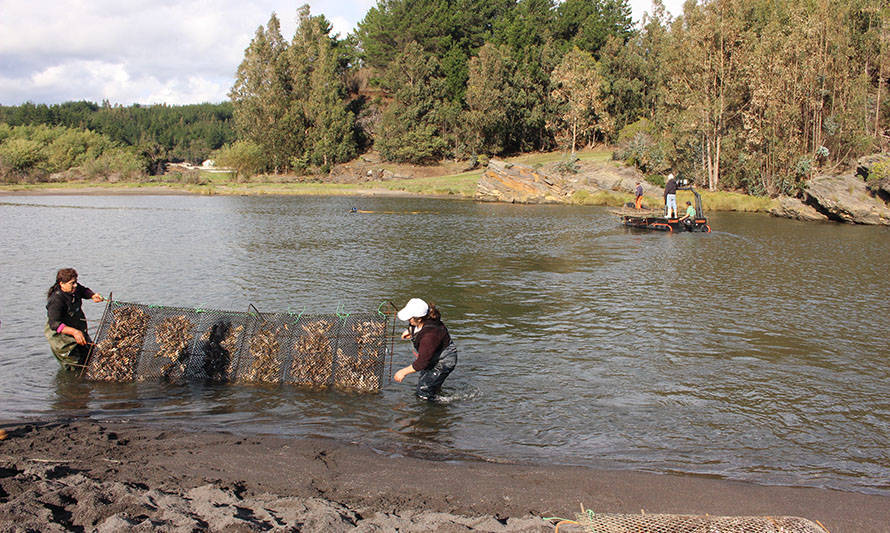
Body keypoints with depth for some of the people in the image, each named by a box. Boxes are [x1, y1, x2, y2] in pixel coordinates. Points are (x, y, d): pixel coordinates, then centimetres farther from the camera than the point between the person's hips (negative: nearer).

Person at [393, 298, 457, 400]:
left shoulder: (430, 335, -41)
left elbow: (422, 362, -34)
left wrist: (403, 372, -23)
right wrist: (410, 331, 1)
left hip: (444, 362, -9)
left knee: (424, 392, -9)